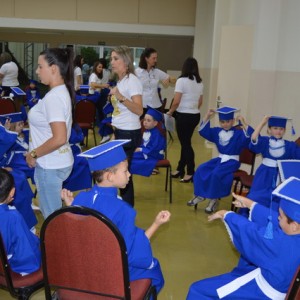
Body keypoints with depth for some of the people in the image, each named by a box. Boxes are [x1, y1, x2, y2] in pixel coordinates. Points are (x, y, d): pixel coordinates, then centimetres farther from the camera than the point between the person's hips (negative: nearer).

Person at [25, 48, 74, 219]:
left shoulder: (53, 97, -22)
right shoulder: (61, 91, 8)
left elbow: (59, 139, -30)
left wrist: (33, 154, -17)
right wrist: (37, 153, 14)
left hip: (50, 165, -10)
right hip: (55, 162, 10)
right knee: (54, 213, 21)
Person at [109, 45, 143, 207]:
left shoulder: (132, 80, -14)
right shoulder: (120, 80, 13)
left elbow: (139, 110, -25)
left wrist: (120, 97, -36)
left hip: (129, 133, -9)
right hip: (120, 132, 9)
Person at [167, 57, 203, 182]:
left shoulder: (182, 80, -11)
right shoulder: (199, 82, 8)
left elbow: (176, 102, -14)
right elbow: (200, 102, 14)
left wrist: (170, 112, 2)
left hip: (184, 115, -7)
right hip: (195, 115, 7)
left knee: (186, 144, 1)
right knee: (186, 142, 15)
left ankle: (191, 172, 5)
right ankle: (180, 169, 23)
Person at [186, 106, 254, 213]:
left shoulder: (238, 133, -9)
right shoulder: (217, 131, 7)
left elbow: (250, 137, -25)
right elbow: (203, 131, 7)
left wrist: (244, 123, -33)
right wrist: (207, 116, -3)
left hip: (232, 161, -6)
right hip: (220, 159, 6)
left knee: (216, 173, -30)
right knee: (201, 169, -13)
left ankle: (214, 199, -12)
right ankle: (200, 195, -3)